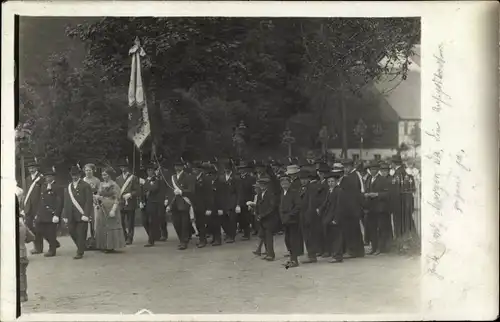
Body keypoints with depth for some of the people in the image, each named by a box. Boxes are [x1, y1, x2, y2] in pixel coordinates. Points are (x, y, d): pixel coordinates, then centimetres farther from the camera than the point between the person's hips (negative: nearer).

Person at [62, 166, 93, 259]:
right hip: (71, 216, 5)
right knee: (72, 232, 4)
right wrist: (65, 215, 7)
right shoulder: (68, 187, 14)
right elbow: (66, 202, 13)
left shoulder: (85, 186, -2)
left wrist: (86, 214, -15)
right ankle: (81, 247, 26)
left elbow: (89, 201, -8)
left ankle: (80, 252, 7)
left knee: (81, 234, -3)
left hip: (81, 215, -5)